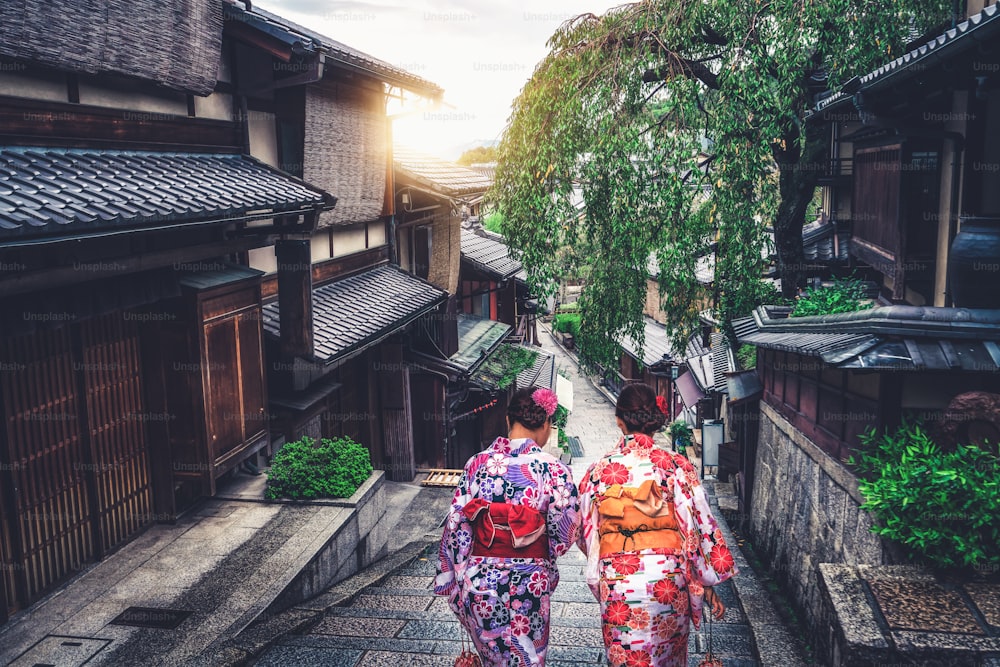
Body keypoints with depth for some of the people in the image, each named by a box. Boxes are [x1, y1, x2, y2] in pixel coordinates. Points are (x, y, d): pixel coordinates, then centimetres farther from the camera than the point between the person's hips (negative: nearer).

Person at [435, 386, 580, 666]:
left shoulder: (477, 464, -5)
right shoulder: (553, 470, -14)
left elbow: (456, 527, -1)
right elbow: (565, 535, -10)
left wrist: (451, 579, 9)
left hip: (478, 583, 3)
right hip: (527, 587, -3)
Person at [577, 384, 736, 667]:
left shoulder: (599, 470, -3)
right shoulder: (676, 467, -8)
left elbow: (586, 533, 6)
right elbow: (699, 527, -7)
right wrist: (708, 585, 3)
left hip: (616, 583, 0)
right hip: (667, 581, 0)